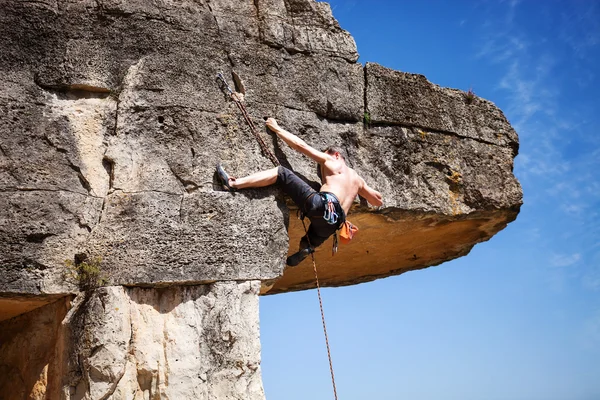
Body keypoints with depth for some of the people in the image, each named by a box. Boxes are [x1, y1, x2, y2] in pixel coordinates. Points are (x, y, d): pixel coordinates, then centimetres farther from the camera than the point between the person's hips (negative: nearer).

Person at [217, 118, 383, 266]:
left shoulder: (330, 161, 20)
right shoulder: (358, 179, 34)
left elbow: (301, 146, 17)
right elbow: (378, 200, 42)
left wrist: (276, 128, 28)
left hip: (321, 205, -6)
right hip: (332, 224, 6)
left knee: (281, 173, 0)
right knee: (305, 246, 32)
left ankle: (233, 184, -12)